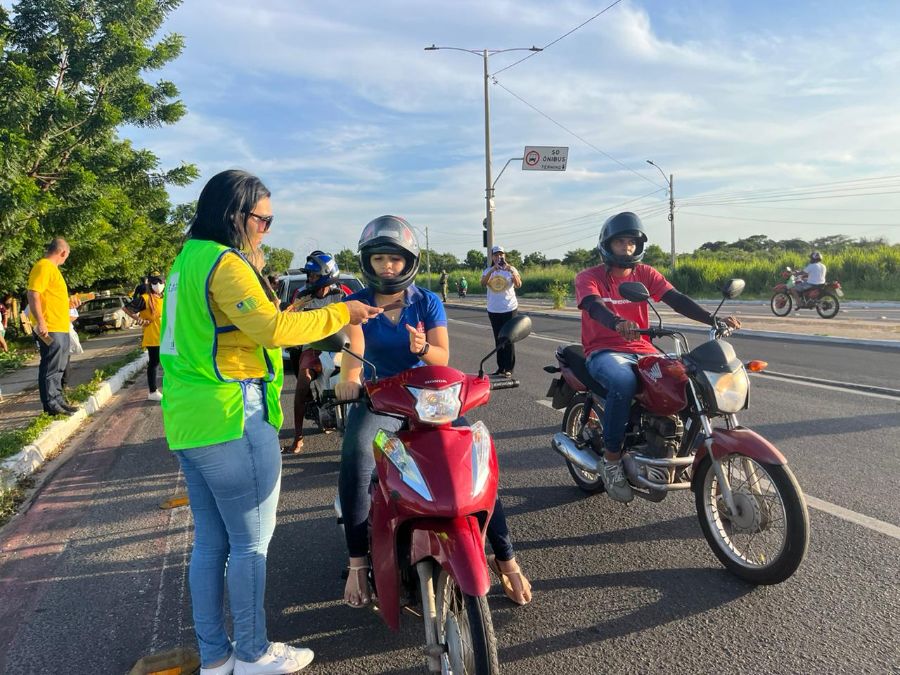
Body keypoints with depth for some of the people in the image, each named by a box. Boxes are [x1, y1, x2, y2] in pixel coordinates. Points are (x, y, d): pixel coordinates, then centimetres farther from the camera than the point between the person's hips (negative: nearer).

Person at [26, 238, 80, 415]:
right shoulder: (43, 267, -12)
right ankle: (51, 405, 2)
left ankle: (58, 401, 23)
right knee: (50, 368, -4)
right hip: (50, 329, -10)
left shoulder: (52, 268, 18)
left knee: (58, 369, 15)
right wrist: (41, 322, -25)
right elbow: (33, 295, -20)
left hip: (60, 328, 10)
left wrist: (68, 303, 31)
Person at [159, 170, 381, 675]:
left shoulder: (188, 259, 15)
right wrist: (340, 314, -15)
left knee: (210, 542, 15)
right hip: (234, 416, -10)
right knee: (251, 542, 3)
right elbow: (272, 328, -22)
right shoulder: (226, 263, -15)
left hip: (189, 419, 10)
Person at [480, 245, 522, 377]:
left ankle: (509, 369, 1)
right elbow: (483, 284, -16)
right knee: (498, 340, 10)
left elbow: (518, 285, -18)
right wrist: (492, 270, -29)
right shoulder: (488, 271, 4)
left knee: (509, 339, -3)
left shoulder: (511, 269, -3)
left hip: (509, 309, -3)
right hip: (493, 310, 3)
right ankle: (500, 367, 18)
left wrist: (511, 271, -33)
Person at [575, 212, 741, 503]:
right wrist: (618, 323, -46)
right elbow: (594, 306, -23)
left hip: (642, 350, 5)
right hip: (604, 351, -4)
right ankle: (611, 458, -21)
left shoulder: (645, 273, 11)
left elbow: (677, 300, -3)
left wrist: (714, 319, -20)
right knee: (623, 382, -37)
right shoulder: (588, 277, -1)